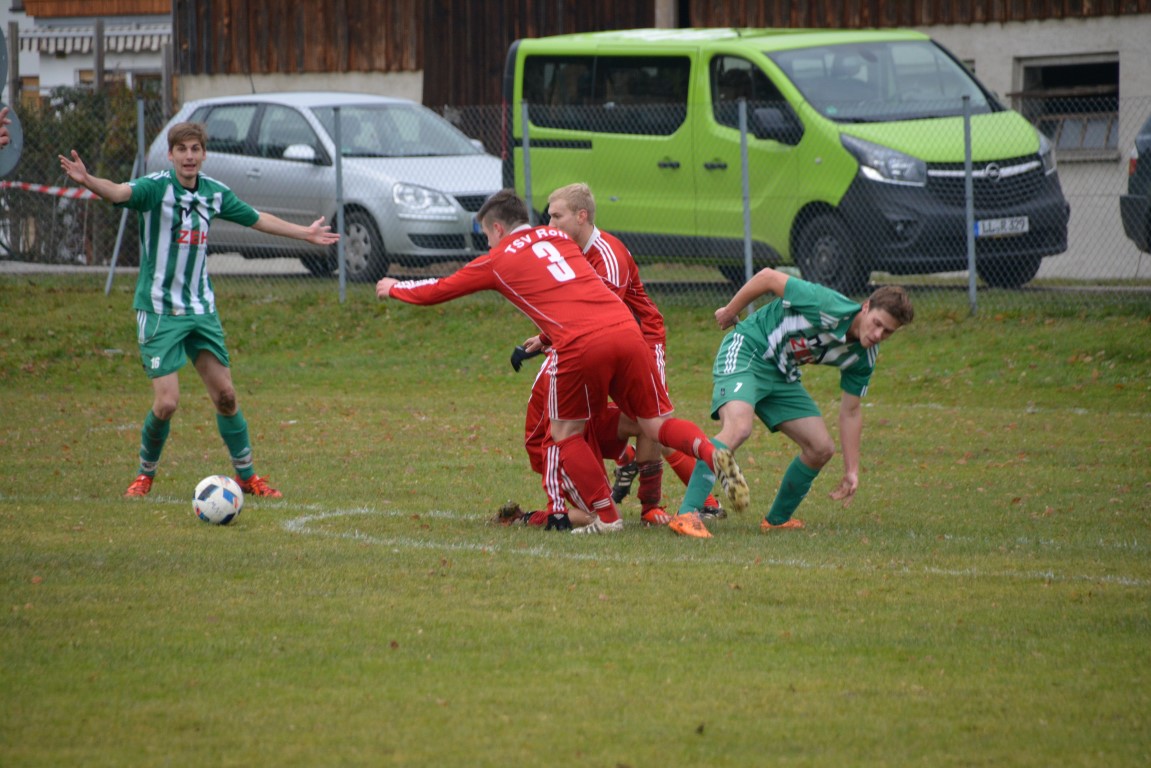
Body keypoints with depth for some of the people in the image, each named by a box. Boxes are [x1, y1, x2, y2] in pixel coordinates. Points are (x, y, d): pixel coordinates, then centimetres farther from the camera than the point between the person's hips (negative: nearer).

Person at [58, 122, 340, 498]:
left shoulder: (214, 193, 5)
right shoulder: (156, 187, -13)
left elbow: (257, 219, 22)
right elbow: (120, 192, -34)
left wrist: (306, 233, 31)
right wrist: (88, 180, -56)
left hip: (201, 308, 5)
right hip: (159, 310, -5)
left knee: (225, 394, 5)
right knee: (166, 402, -11)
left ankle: (246, 475, 21)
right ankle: (145, 474, 13)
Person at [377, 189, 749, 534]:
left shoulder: (498, 260, 14)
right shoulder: (559, 238, 26)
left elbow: (438, 290, 26)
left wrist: (394, 288, 42)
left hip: (581, 346, -4)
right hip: (626, 331, 4)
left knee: (565, 433, 15)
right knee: (658, 424, 10)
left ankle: (606, 517, 7)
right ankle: (713, 454, -18)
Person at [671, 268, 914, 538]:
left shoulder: (864, 357, -4)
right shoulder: (827, 308, -27)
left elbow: (850, 412, 8)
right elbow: (768, 277, -18)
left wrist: (852, 471, 6)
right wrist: (730, 312, -5)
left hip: (782, 377, 8)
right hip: (746, 351, -8)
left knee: (821, 448, 2)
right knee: (738, 429, -31)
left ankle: (777, 520, 21)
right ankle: (687, 515, -36)